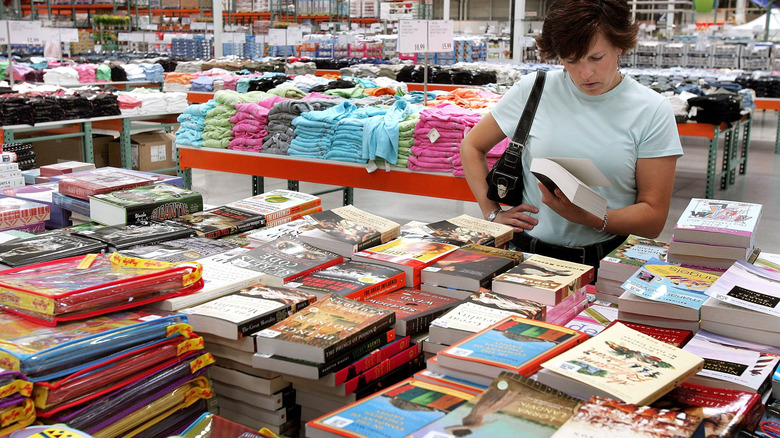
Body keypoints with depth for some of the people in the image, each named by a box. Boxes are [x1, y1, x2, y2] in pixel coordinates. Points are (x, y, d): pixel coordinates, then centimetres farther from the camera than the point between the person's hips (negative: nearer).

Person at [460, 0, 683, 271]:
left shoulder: (653, 111, 0)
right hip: (530, 253, 1)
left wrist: (586, 217, -18)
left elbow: (654, 218, -1)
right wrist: (492, 214, 8)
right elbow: (471, 146, 18)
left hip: (608, 259, 0)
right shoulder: (532, 91, 3)